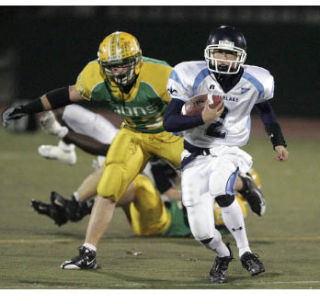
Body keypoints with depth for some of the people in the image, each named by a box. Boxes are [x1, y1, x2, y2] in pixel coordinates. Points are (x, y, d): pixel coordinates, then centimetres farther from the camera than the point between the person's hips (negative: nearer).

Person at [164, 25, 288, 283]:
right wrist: (203, 119, -29)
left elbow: (266, 109, 17)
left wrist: (278, 143, 16)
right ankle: (223, 255, 31)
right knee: (203, 233, -8)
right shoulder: (192, 77, -14)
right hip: (195, 155, 0)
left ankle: (245, 251, -18)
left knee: (220, 190, -37)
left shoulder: (253, 83, -7)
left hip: (228, 152, 0)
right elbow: (169, 123, -16)